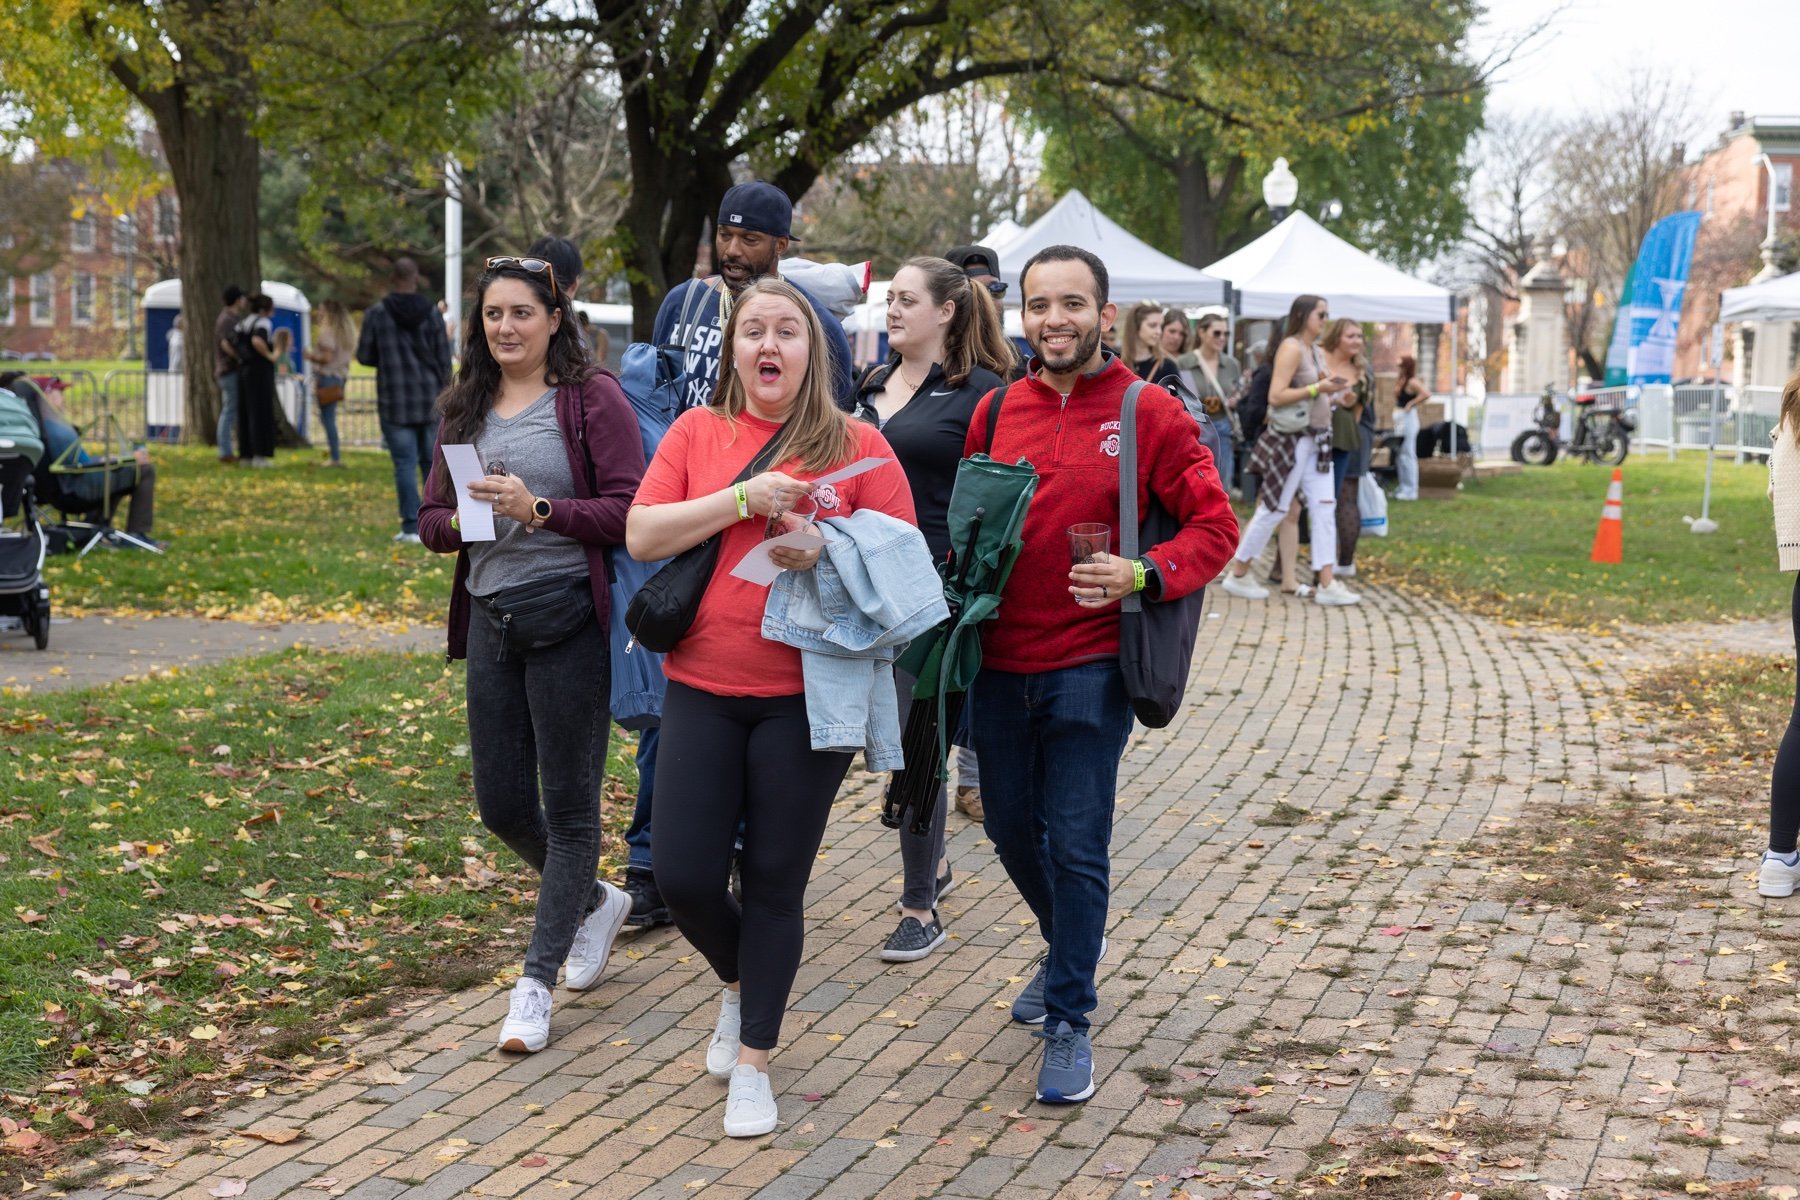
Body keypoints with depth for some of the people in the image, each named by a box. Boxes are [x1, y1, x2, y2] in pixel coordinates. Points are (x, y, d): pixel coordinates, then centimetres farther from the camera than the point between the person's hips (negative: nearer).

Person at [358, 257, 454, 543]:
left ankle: (412, 527, -4)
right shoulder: (431, 313, 0)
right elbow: (444, 360, 3)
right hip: (429, 398, 2)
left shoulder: (377, 313, -5)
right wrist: (441, 395, 15)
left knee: (405, 464, -1)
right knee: (432, 462, 11)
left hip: (395, 401, -2)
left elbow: (364, 355, 0)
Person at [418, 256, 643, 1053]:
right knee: (501, 806, 12)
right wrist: (464, 520, -8)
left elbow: (629, 511, -14)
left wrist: (538, 509, -22)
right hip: (490, 621, 7)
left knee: (569, 808, 1)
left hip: (568, 621, -6)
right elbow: (430, 519, 13)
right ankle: (595, 902, 38)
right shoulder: (466, 409, 12)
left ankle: (536, 981, 9)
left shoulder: (592, 398, -7)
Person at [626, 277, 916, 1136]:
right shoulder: (697, 432, 5)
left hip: (807, 695, -2)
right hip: (703, 688, 2)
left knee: (775, 884, 5)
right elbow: (642, 536, -5)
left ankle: (753, 1062, 20)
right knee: (684, 877, 1)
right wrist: (743, 499, -15)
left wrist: (825, 555, -19)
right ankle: (738, 983, 34)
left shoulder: (857, 445, 0)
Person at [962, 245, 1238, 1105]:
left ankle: (1069, 1021, 9)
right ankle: (1070, 947, 43)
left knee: (1076, 845, -4)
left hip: (1089, 663, -4)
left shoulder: (1149, 413, -6)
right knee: (1011, 828, 16)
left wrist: (1144, 575, -21)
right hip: (999, 661, 4)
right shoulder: (996, 412, 6)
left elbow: (1214, 525, -5)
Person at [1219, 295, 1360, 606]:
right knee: (1275, 508, -2)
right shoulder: (1291, 348, -13)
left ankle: (1327, 583, 2)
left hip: (1316, 440, 9)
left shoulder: (1316, 351, 14)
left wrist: (1334, 397, 6)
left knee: (1324, 508, 2)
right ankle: (1238, 575, 10)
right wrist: (1318, 388, -23)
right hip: (1291, 439, -9)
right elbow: (1276, 396, -21)